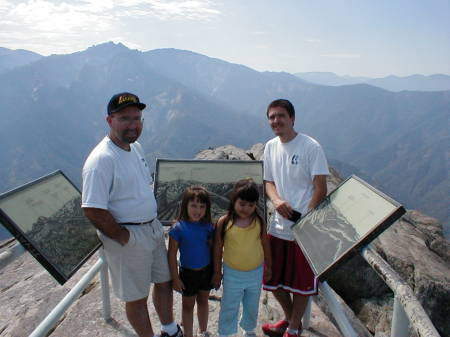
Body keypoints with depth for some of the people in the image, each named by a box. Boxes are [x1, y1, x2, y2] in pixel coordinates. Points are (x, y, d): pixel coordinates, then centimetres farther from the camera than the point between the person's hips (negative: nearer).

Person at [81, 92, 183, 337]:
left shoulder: (135, 147, 5)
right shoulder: (101, 159, -23)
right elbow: (93, 210, -27)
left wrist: (151, 223, 11)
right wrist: (123, 237, -17)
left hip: (153, 227, 9)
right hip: (128, 237, -9)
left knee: (164, 281, 22)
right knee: (137, 297, 10)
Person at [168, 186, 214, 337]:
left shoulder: (208, 227, -9)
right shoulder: (178, 228, -20)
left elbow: (212, 249, 2)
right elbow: (172, 254, -14)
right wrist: (175, 278, -11)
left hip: (206, 271, 4)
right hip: (188, 273, -3)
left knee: (203, 302, 23)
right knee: (188, 306, 15)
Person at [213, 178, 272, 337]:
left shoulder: (259, 221, -10)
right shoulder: (224, 222, -16)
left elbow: (265, 244, 3)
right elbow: (218, 248, -7)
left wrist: (268, 266, 10)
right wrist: (217, 272, -1)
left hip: (256, 272, 3)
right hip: (232, 273, -2)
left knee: (252, 306, 22)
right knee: (229, 307, 12)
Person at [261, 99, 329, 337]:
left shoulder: (311, 147, -12)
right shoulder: (271, 146, 6)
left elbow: (321, 189, -12)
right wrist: (276, 200, -10)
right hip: (278, 226, 6)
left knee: (301, 282, 11)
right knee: (273, 281, 17)